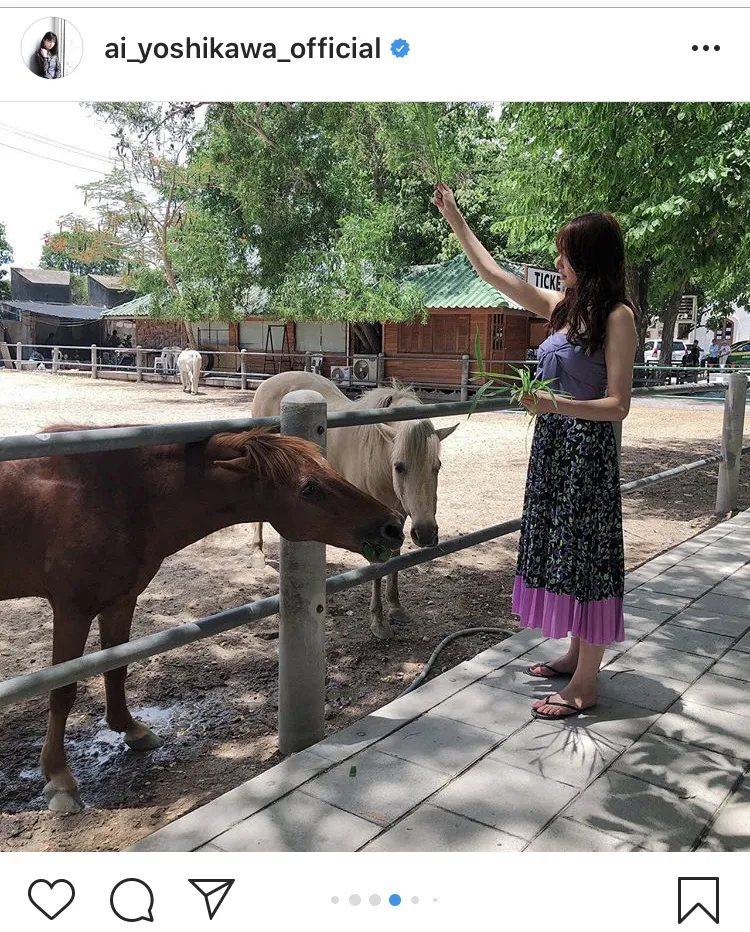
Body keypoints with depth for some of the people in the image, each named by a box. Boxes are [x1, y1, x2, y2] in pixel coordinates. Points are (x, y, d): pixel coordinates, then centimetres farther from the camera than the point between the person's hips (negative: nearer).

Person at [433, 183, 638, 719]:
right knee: (562, 550, 15)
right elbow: (494, 274, 15)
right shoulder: (563, 307, 9)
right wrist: (454, 218, 19)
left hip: (587, 450, -8)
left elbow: (618, 405, -16)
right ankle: (577, 655, 31)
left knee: (585, 554, -1)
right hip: (553, 445, 8)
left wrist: (557, 405, -30)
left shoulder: (617, 316, -12)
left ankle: (584, 685, 10)